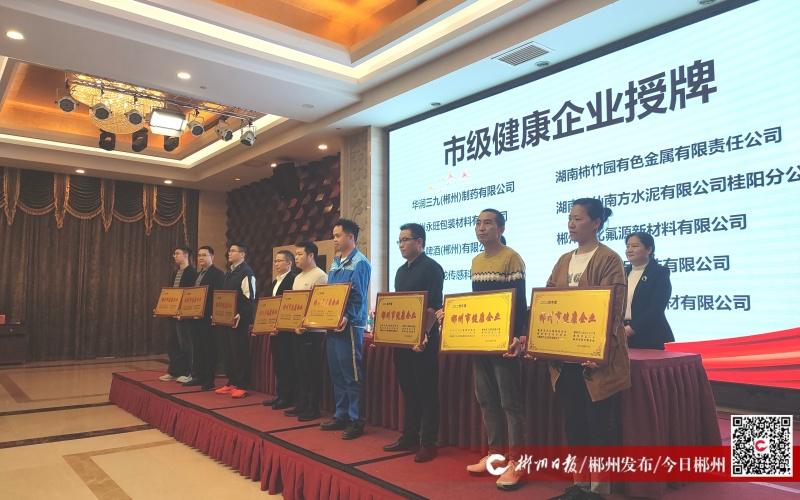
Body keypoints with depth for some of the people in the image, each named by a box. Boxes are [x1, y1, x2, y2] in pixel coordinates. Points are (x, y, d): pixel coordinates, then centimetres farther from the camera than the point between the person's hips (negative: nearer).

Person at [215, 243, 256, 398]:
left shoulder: (246, 273, -10)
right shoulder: (229, 273, 17)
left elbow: (249, 298, -16)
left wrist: (240, 315, -23)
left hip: (240, 320, -9)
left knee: (240, 352, -3)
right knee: (229, 352, 13)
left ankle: (242, 386, 5)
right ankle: (231, 383, 22)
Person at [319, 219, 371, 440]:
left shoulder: (359, 263, -9)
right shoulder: (335, 264, 17)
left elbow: (358, 297, -17)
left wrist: (347, 318, -29)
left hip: (349, 326, -9)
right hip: (332, 325, 9)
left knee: (352, 375, -3)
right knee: (336, 373, 13)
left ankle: (356, 420, 5)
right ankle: (341, 415, 24)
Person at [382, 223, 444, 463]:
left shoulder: (432, 268, -8)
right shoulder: (401, 271, 16)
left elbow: (434, 306, -16)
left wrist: (423, 336, -24)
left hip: (423, 339, -8)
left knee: (426, 391, 1)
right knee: (408, 389, 14)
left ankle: (428, 443, 9)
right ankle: (409, 437, 24)